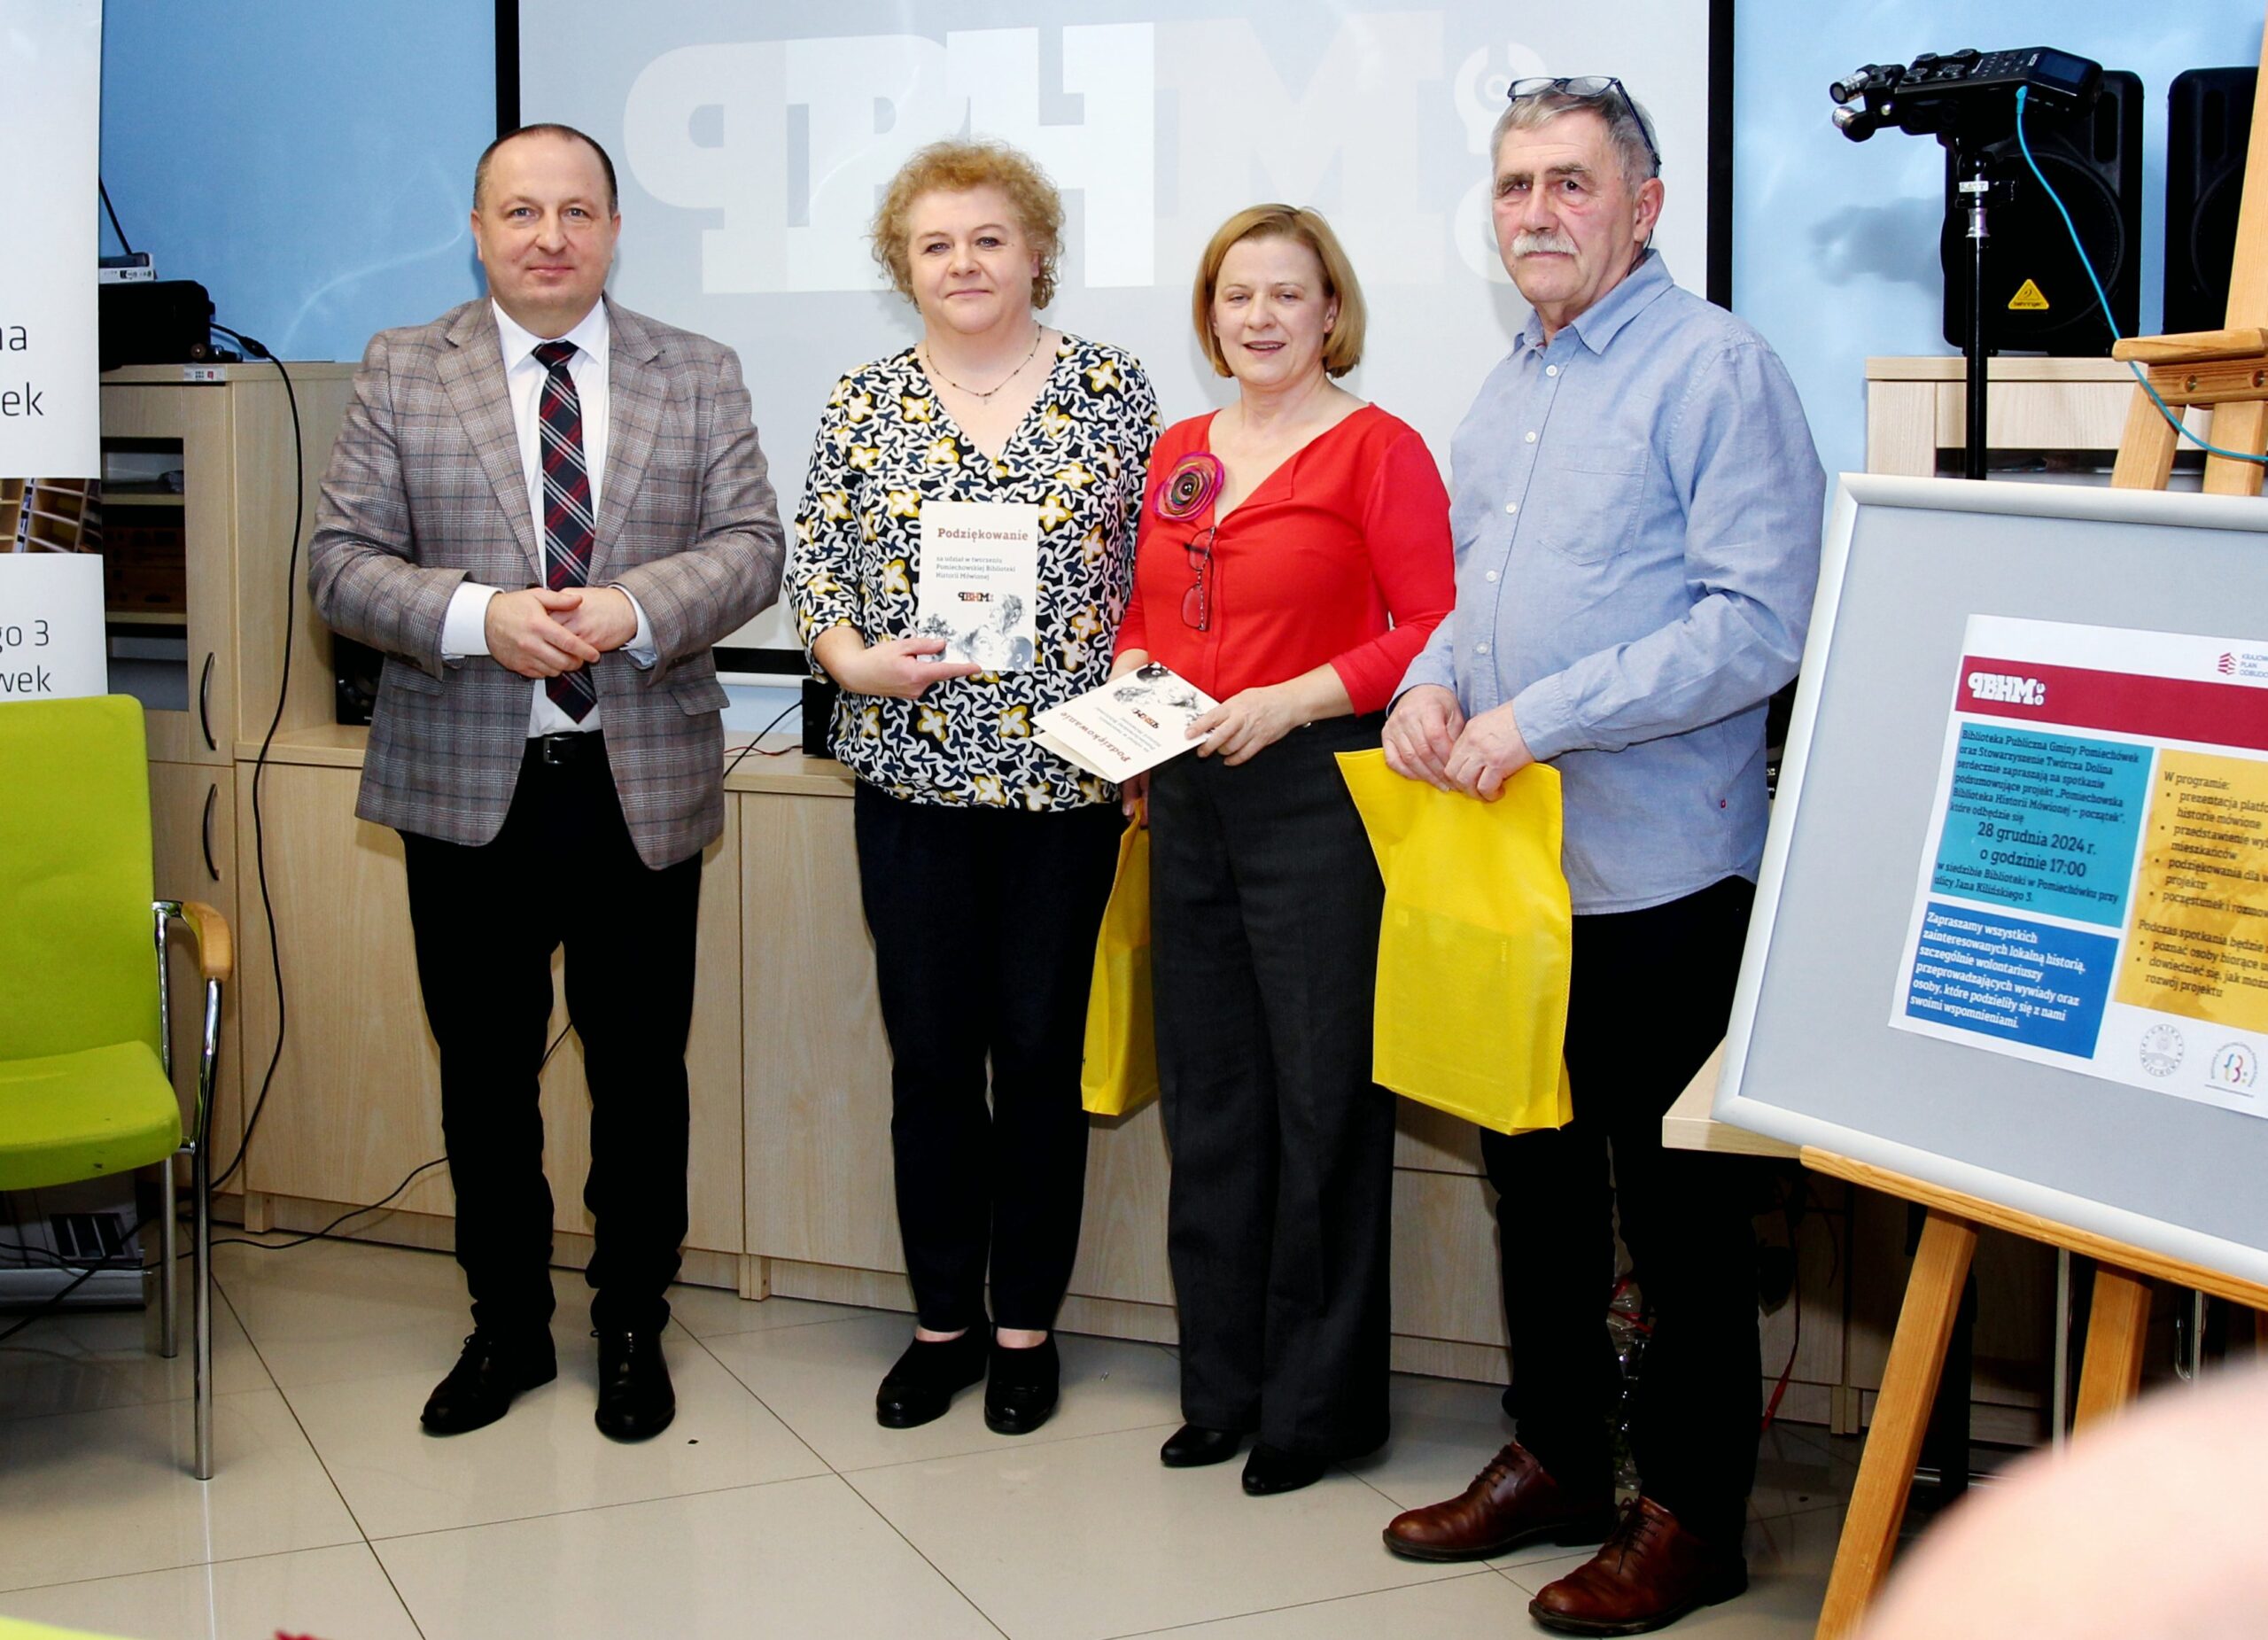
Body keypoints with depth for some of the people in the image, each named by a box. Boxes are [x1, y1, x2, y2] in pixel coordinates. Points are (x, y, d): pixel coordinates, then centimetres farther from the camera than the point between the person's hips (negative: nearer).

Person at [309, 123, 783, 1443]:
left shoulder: (700, 376, 7)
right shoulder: (403, 371, 4)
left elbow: (752, 545, 0)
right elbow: (343, 560, -2)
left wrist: (635, 609, -19)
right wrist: (478, 617, -19)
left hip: (643, 784, 0)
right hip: (467, 786, 0)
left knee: (642, 1074, 8)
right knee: (485, 1074, 11)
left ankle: (634, 1331, 25)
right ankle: (508, 1326, 28)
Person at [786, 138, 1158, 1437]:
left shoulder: (1111, 389, 3)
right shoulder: (866, 403, 6)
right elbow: (812, 570, 7)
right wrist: (856, 659, -13)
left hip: (1066, 773, -1)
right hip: (914, 771, 1)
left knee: (1040, 1049, 5)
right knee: (930, 1052, 6)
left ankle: (1028, 1323, 20)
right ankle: (944, 1318, 21)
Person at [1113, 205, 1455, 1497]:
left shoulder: (1376, 449, -5)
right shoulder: (1179, 454, 14)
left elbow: (1435, 629, -11)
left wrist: (1293, 699, -18)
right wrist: (1130, 669, 3)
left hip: (1318, 796, -6)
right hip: (1192, 798, 7)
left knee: (1323, 1099, 0)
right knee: (1209, 1097, 12)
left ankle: (1319, 1403, 13)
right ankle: (1224, 1387, 24)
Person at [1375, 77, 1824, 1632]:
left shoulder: (1716, 368, -11)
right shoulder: (1510, 388, 15)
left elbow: (1758, 624, -19)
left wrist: (1538, 719, -21)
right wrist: (1433, 678, 2)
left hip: (1655, 870, -8)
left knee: (1675, 1205, 2)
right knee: (1533, 1171, 17)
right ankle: (1557, 1459, 32)